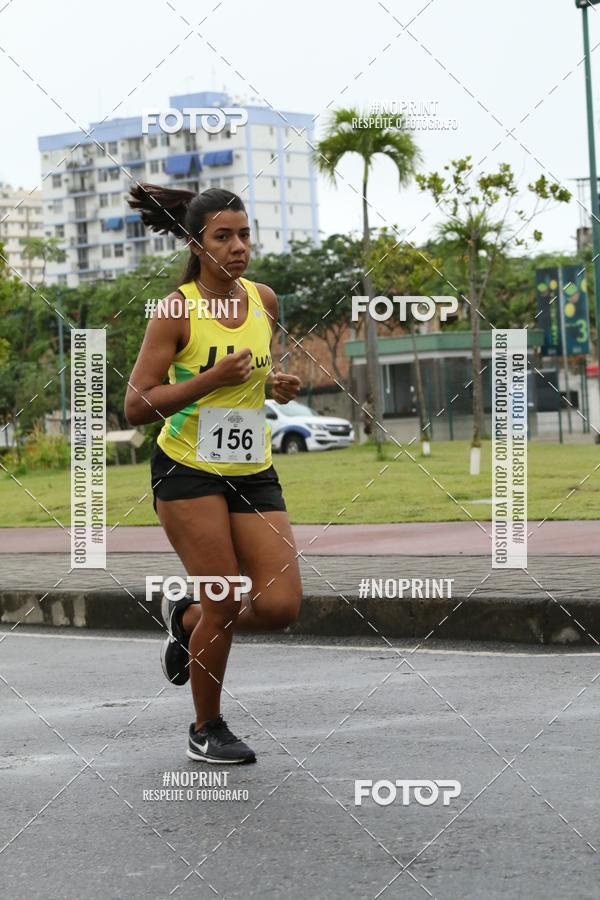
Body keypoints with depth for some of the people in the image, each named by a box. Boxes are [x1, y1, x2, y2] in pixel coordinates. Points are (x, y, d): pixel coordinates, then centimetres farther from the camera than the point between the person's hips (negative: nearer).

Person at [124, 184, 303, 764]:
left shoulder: (264, 301, 6)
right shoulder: (177, 311, -11)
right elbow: (136, 406, -14)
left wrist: (277, 386, 4)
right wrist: (211, 379, -23)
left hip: (254, 473, 5)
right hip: (188, 472, -5)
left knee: (280, 605, -6)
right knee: (224, 602, -7)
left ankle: (186, 618, 25)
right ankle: (206, 729, 15)